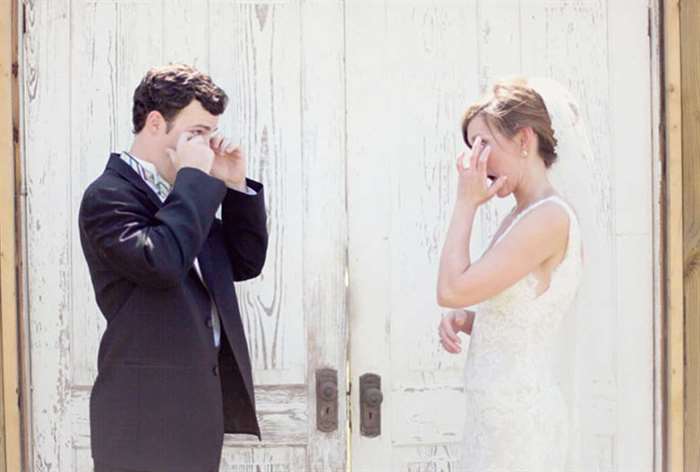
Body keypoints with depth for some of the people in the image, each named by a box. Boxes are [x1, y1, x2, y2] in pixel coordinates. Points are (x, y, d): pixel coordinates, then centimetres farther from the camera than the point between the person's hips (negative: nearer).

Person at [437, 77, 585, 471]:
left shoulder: (550, 217, -17)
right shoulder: (520, 218, 11)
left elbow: (452, 289, -20)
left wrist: (466, 202, -11)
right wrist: (463, 320, 0)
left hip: (518, 413, -9)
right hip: (495, 411, 9)